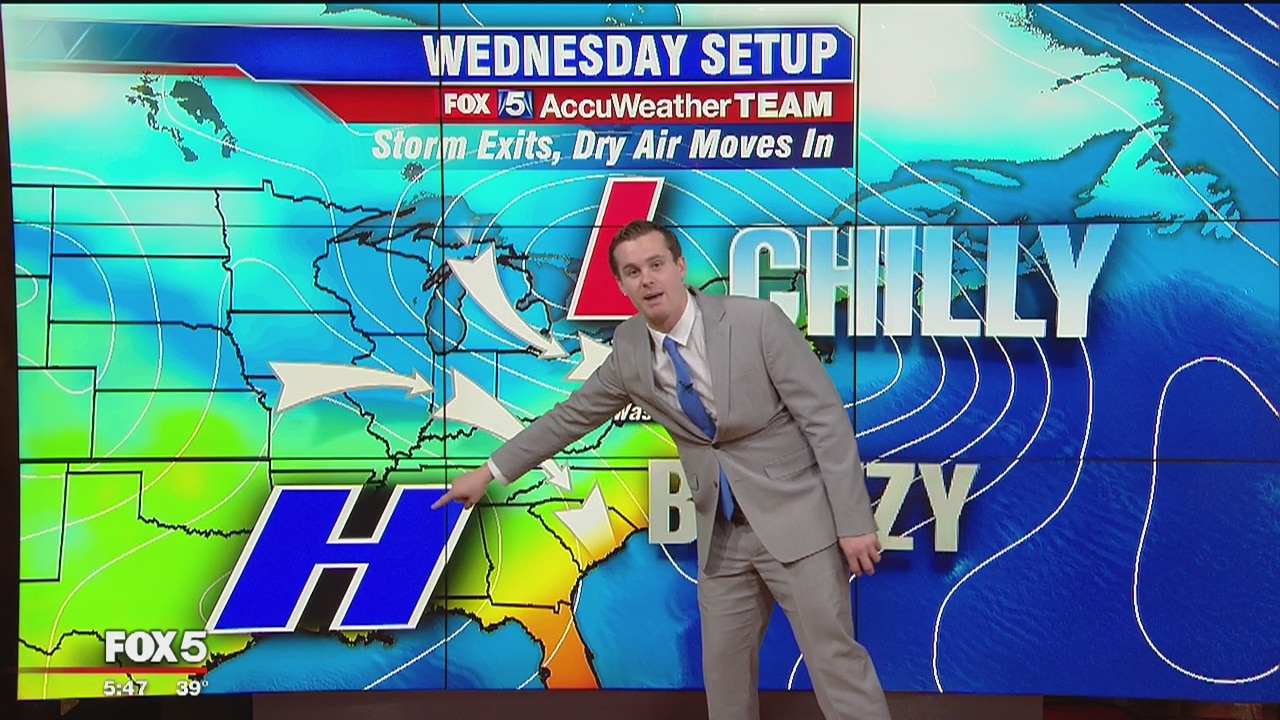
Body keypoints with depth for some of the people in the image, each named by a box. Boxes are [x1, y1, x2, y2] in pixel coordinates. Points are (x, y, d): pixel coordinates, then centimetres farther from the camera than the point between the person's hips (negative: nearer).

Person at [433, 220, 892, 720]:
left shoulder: (756, 320, -15)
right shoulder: (629, 348, 0)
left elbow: (826, 418, -12)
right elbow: (572, 415, 13)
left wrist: (853, 521, -14)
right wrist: (491, 472, 17)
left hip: (796, 519, -4)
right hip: (722, 535, 5)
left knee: (834, 659, -1)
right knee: (724, 670, 13)